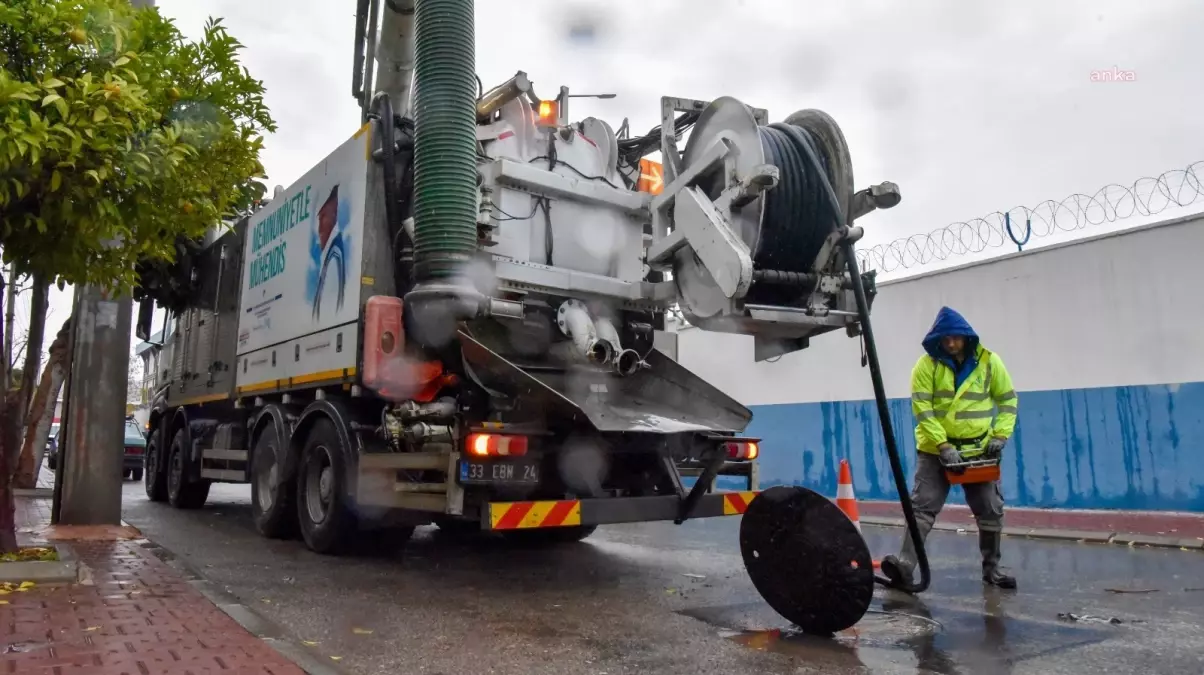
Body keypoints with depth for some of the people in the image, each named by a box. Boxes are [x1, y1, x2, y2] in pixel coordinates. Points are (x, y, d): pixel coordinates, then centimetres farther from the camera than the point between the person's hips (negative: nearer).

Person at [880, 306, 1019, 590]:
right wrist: (943, 444, -20)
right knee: (922, 506, -9)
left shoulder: (989, 361, -1)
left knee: (991, 510, 8)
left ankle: (991, 567, 24)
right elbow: (922, 408, -13)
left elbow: (1008, 400, 8)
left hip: (979, 450, 2)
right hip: (935, 450, -2)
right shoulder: (927, 364, -8)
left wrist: (1000, 435, -5)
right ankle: (906, 562, -14)